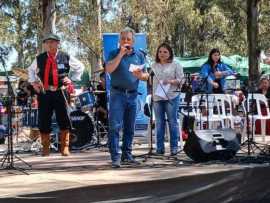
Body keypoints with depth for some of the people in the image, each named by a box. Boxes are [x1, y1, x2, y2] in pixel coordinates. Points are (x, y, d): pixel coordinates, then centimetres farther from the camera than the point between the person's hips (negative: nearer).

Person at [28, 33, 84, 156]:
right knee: (44, 121, 5)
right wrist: (33, 82, 15)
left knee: (64, 120, -3)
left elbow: (80, 67, 15)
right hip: (44, 93, 2)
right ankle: (45, 148, 18)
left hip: (60, 92, -2)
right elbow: (31, 70, 27)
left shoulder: (66, 58, 2)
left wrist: (72, 79, 6)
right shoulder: (39, 59, 8)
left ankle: (65, 147, 8)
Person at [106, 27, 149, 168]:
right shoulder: (114, 54, 3)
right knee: (115, 126, -10)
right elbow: (109, 69, -14)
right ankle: (115, 157, -11)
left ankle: (127, 155, 17)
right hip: (117, 93, -4)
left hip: (132, 94, 4)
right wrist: (121, 54, -16)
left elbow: (146, 76, 11)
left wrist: (140, 75, -12)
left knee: (130, 127, 8)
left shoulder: (139, 55, 12)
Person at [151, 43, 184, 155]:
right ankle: (160, 147, 9)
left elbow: (181, 79, 1)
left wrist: (171, 81, -15)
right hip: (157, 97, 3)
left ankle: (174, 147, 3)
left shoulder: (175, 65, 5)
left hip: (171, 97, -3)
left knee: (172, 122, -3)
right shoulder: (154, 66, 16)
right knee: (159, 122, 4)